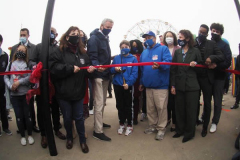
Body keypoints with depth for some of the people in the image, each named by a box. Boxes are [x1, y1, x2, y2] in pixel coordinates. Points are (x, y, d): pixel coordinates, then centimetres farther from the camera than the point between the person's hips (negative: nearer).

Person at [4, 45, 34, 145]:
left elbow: (30, 77, -9)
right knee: (19, 116, 9)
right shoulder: (11, 64, 8)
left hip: (26, 93, -2)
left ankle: (30, 135, 23)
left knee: (28, 115, 5)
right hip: (14, 95, 2)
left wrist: (19, 82, -17)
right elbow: (5, 77, 6)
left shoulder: (27, 64, 1)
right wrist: (10, 86, -9)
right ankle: (22, 136, 25)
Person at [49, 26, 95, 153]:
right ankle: (69, 138, 39)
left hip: (78, 91, 3)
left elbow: (86, 66, 15)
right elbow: (53, 67, -17)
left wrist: (89, 69, -8)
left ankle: (82, 140, 30)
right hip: (63, 92, -2)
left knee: (79, 117, 12)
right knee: (67, 118, 14)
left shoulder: (82, 52, 9)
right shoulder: (59, 51, -5)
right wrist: (71, 68, -22)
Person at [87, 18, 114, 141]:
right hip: (98, 75, -9)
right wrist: (97, 66, -39)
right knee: (99, 103, -7)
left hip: (105, 74, 9)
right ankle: (98, 131, 2)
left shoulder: (105, 38, 18)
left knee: (102, 102, 18)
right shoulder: (94, 38, -10)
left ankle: (99, 122, 34)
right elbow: (92, 56, -21)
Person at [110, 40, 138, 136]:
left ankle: (129, 125, 22)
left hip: (128, 85, -3)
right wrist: (115, 69, -15)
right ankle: (121, 124, 28)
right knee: (120, 105, 12)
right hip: (117, 85, 3)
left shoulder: (133, 59, -3)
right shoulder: (116, 58, 5)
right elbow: (111, 70, 7)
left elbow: (134, 73, -10)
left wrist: (128, 83, -21)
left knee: (128, 106, 7)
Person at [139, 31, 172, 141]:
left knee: (161, 107, 0)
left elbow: (168, 62, -16)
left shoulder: (163, 49, -1)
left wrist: (159, 65, -36)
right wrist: (141, 82, 20)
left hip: (160, 85, -6)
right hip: (148, 85, 6)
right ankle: (152, 126, 29)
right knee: (150, 108, 13)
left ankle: (161, 129, 15)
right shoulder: (144, 52, 17)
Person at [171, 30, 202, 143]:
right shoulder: (177, 52, 9)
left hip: (192, 86, -3)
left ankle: (189, 132, 20)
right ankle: (180, 130, 26)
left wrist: (195, 65, -14)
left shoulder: (195, 51, 1)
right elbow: (173, 70, 6)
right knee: (179, 109, 9)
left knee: (191, 110, 4)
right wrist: (173, 85, 1)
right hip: (179, 86, 3)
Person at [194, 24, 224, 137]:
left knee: (207, 103, 8)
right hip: (195, 77, 0)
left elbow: (222, 57, 0)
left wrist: (212, 58, -18)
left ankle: (205, 127, 23)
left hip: (207, 78, 0)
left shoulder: (211, 44, 5)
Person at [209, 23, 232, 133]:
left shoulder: (224, 45, 0)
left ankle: (214, 122, 20)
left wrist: (216, 65, -23)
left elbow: (228, 62, -9)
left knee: (217, 101, 7)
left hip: (219, 76, -2)